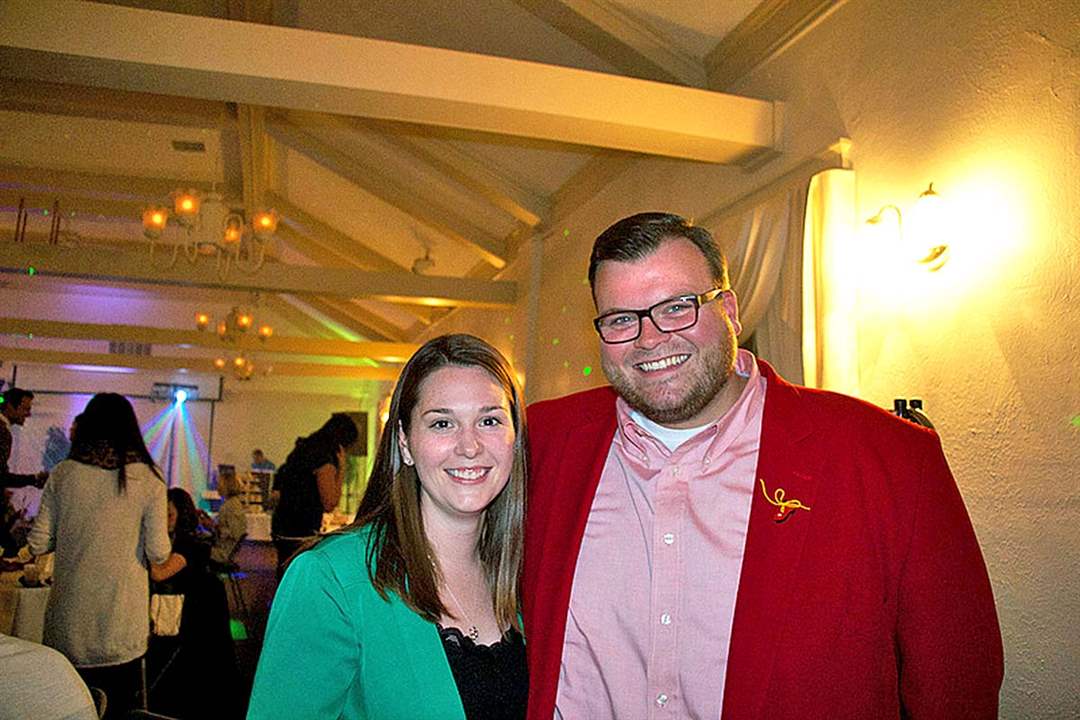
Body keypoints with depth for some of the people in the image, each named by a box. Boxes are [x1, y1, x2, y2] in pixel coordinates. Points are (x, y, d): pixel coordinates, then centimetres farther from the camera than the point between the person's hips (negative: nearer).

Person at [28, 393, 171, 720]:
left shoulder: (63, 474, -2)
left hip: (68, 624, 2)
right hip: (121, 625, -2)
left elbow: (38, 544, 1)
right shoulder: (148, 479, -8)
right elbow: (158, 553, -8)